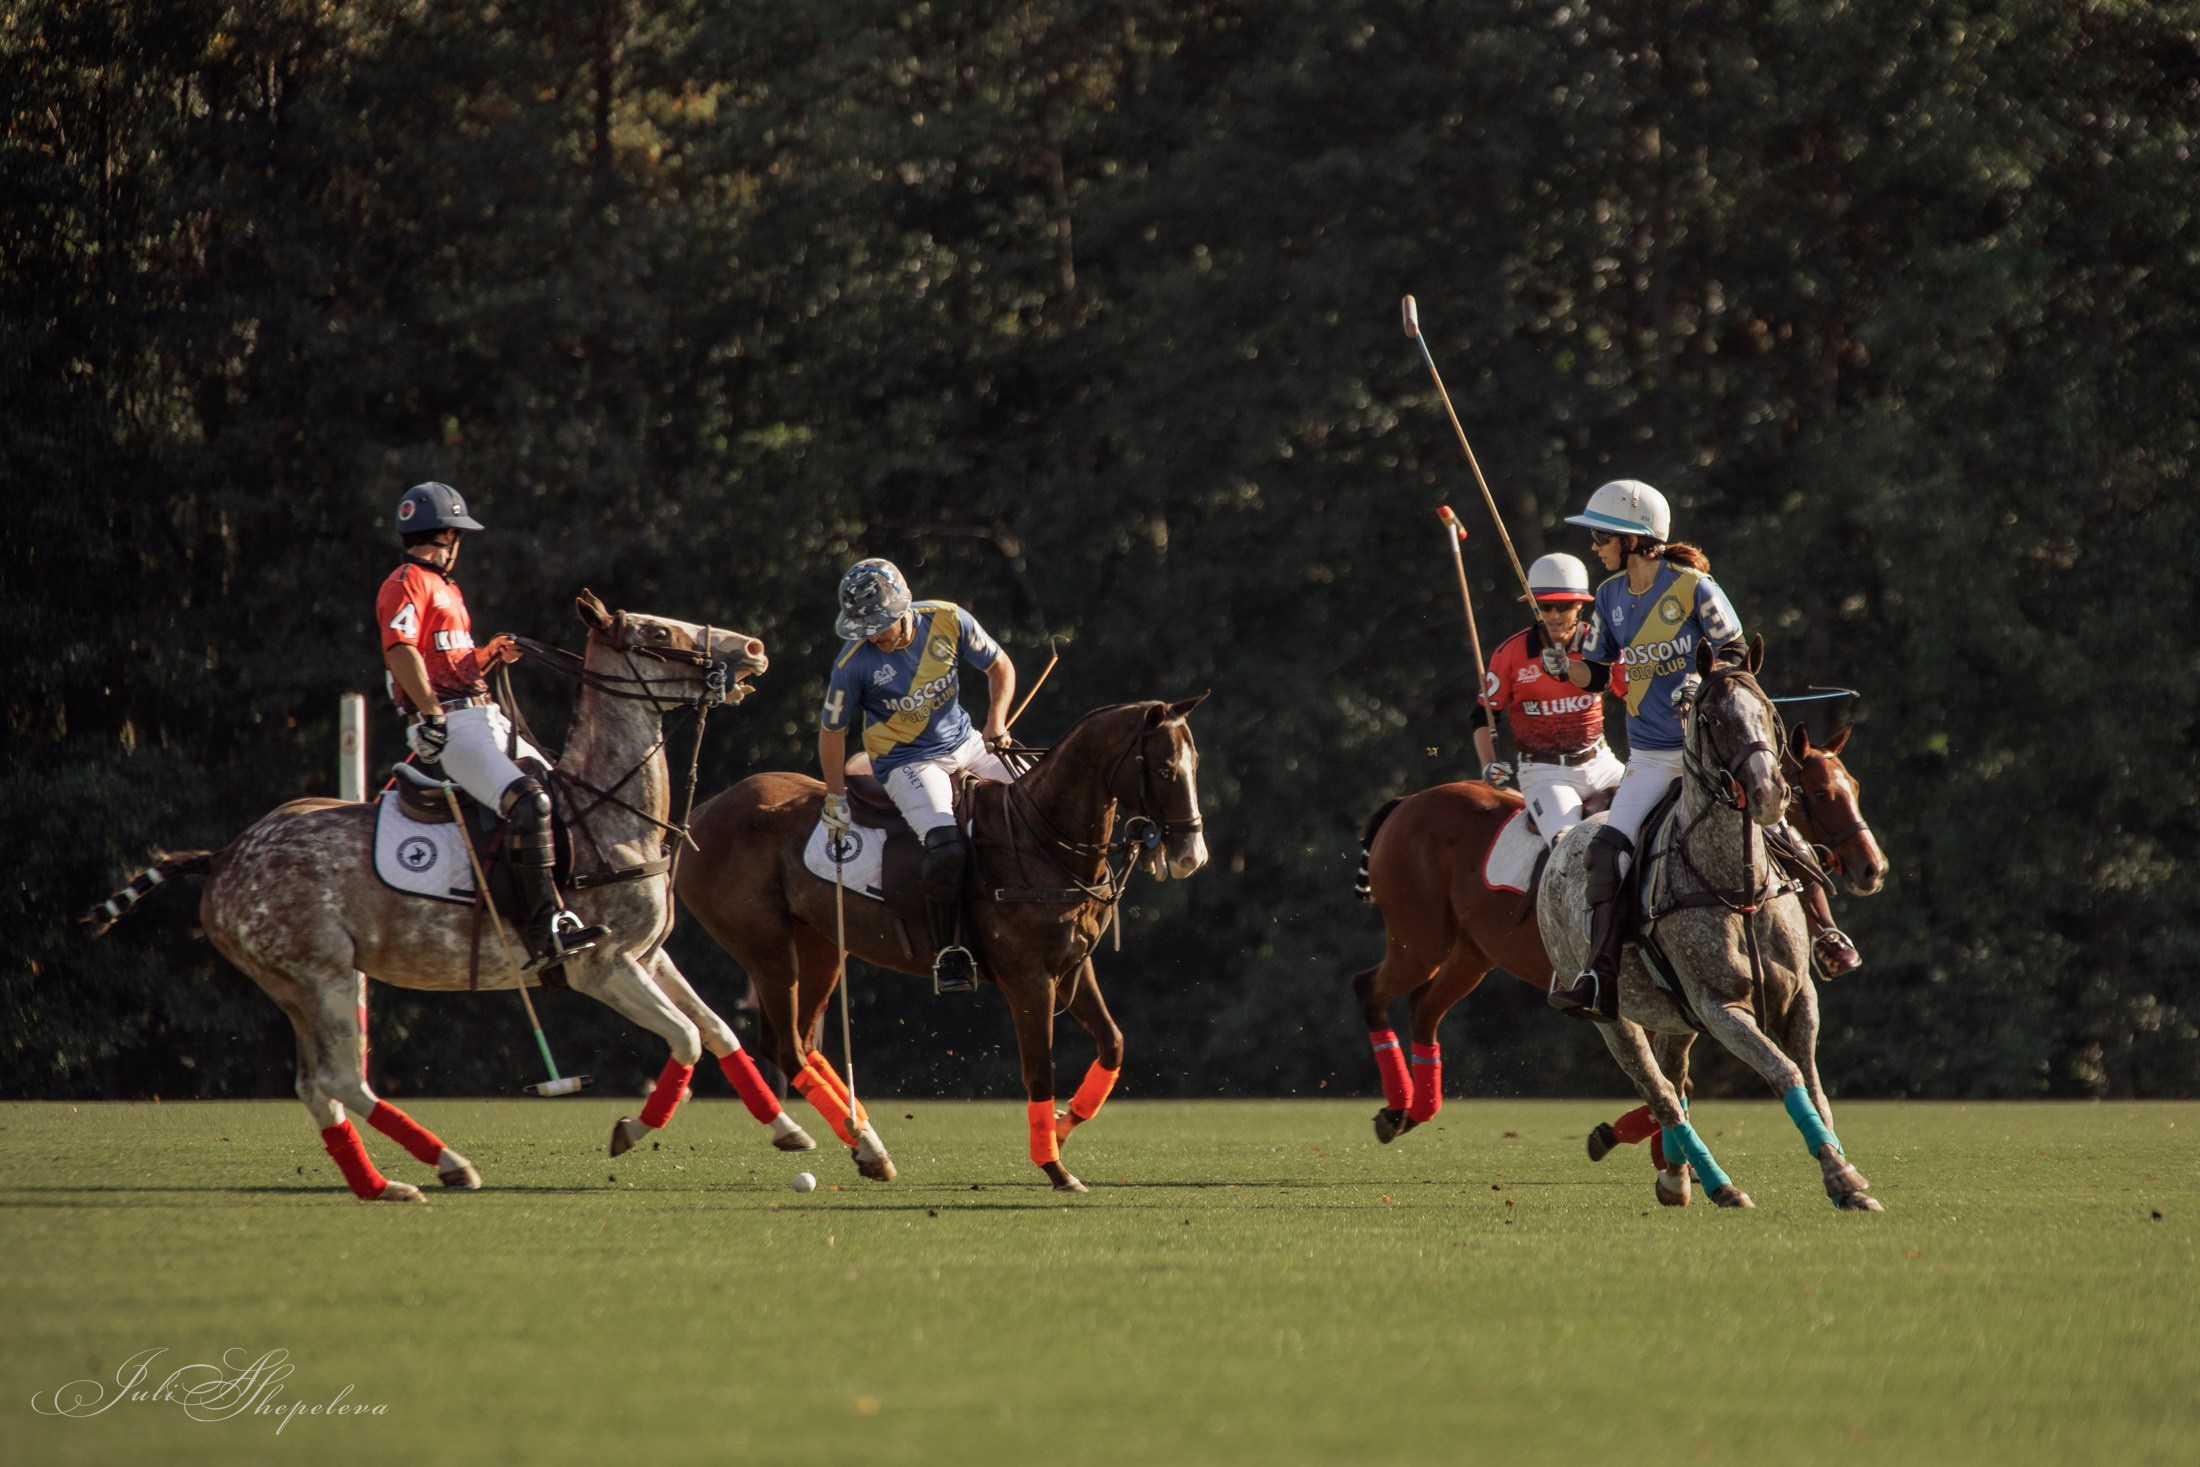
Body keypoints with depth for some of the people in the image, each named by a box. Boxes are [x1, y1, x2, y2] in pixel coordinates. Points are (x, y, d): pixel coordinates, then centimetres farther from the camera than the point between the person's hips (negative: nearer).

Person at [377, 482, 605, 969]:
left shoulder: (444, 588, 25)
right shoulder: (408, 583, -6)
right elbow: (401, 653, -20)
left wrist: (490, 655, 13)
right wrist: (433, 714, -27)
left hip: (484, 718, 11)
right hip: (450, 724, -11)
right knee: (529, 800, -27)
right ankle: (545, 932, -34)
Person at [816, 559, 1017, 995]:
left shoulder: (948, 622, -11)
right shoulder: (855, 663, -18)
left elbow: (1000, 667, 4)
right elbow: (832, 731, -4)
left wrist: (996, 722, -8)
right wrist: (836, 796, -3)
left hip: (966, 745, 5)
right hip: (907, 763, -5)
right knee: (947, 848, -30)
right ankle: (949, 951, -14)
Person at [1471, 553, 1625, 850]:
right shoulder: (1511, 653, -2)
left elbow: (1597, 679, -23)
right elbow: (1484, 715, 6)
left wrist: (1565, 667, -43)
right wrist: (1489, 764, -9)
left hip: (1598, 762, 3)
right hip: (1544, 772, -3)